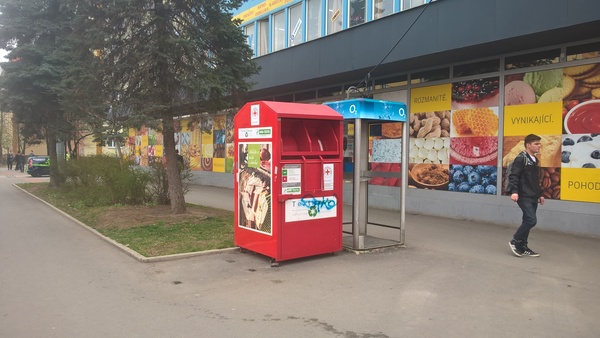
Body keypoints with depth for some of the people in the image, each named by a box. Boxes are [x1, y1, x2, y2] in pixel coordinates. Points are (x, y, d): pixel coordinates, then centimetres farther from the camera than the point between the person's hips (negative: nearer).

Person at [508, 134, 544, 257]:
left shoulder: (534, 160, 17)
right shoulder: (521, 158, -11)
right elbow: (513, 176, -18)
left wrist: (540, 194, 23)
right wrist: (514, 191, -29)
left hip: (533, 197, 9)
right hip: (524, 197, -9)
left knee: (527, 221, 11)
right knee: (531, 220, -14)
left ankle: (522, 246, 19)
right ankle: (515, 241, 1)